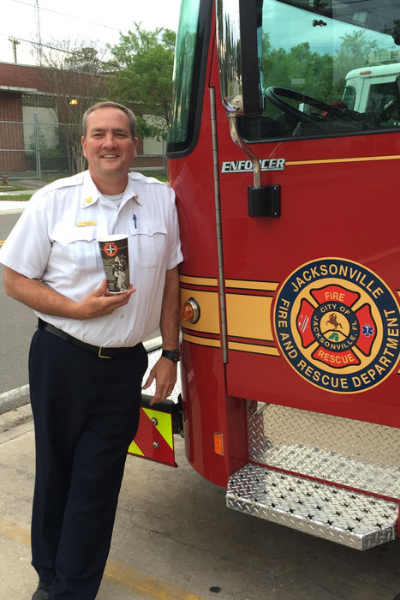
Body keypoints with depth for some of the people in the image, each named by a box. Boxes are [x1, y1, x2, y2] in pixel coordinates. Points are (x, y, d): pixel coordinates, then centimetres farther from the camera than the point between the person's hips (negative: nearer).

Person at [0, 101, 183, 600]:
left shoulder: (160, 199, 2)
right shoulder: (53, 201, -6)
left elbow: (169, 278, 7)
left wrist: (170, 354, 6)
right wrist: (78, 309, -17)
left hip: (125, 365, 1)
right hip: (61, 358, -1)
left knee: (98, 483, 7)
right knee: (55, 472, 14)